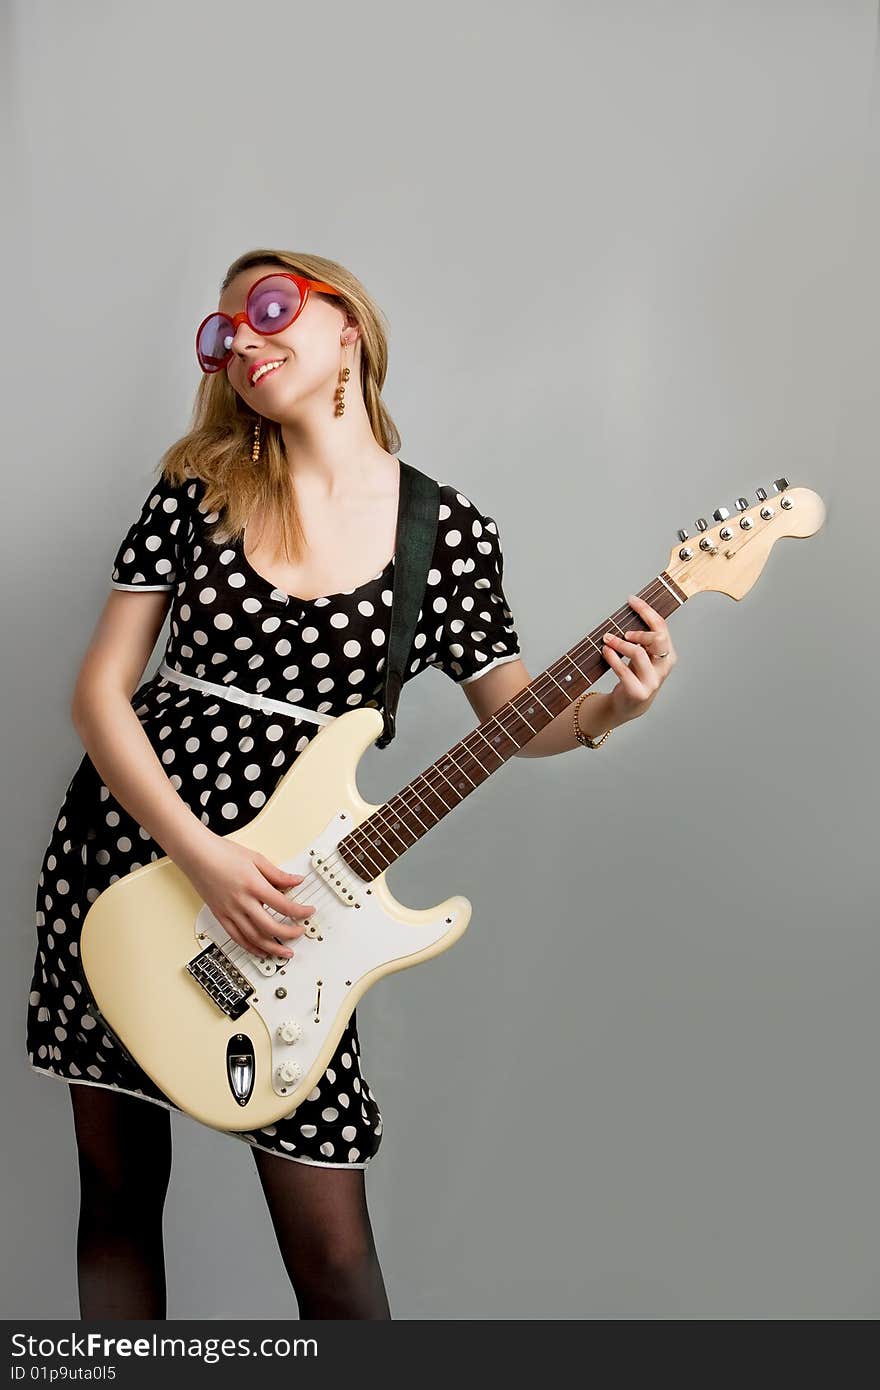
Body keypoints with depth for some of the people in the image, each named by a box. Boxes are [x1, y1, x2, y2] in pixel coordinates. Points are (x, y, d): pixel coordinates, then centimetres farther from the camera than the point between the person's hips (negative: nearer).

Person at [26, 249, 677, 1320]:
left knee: (332, 1250, -1)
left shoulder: (450, 530, -1)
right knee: (117, 1187, 14)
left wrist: (608, 709, -16)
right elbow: (100, 690, -2)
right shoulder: (197, 490, 0)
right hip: (123, 843, 2)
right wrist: (200, 854, -15)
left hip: (285, 887, -2)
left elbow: (512, 710, 7)